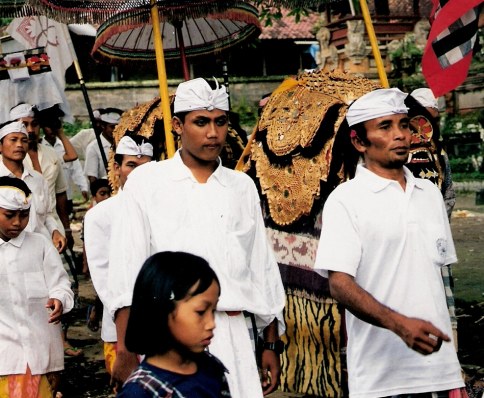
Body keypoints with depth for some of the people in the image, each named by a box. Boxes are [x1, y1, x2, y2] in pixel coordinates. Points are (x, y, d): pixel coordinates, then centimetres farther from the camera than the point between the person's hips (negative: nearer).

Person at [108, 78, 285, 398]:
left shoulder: (242, 187, 13)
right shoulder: (146, 182, 3)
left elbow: (263, 269, 16)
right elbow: (126, 270, -1)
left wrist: (272, 345, 15)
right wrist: (126, 351, -7)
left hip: (232, 335, 3)